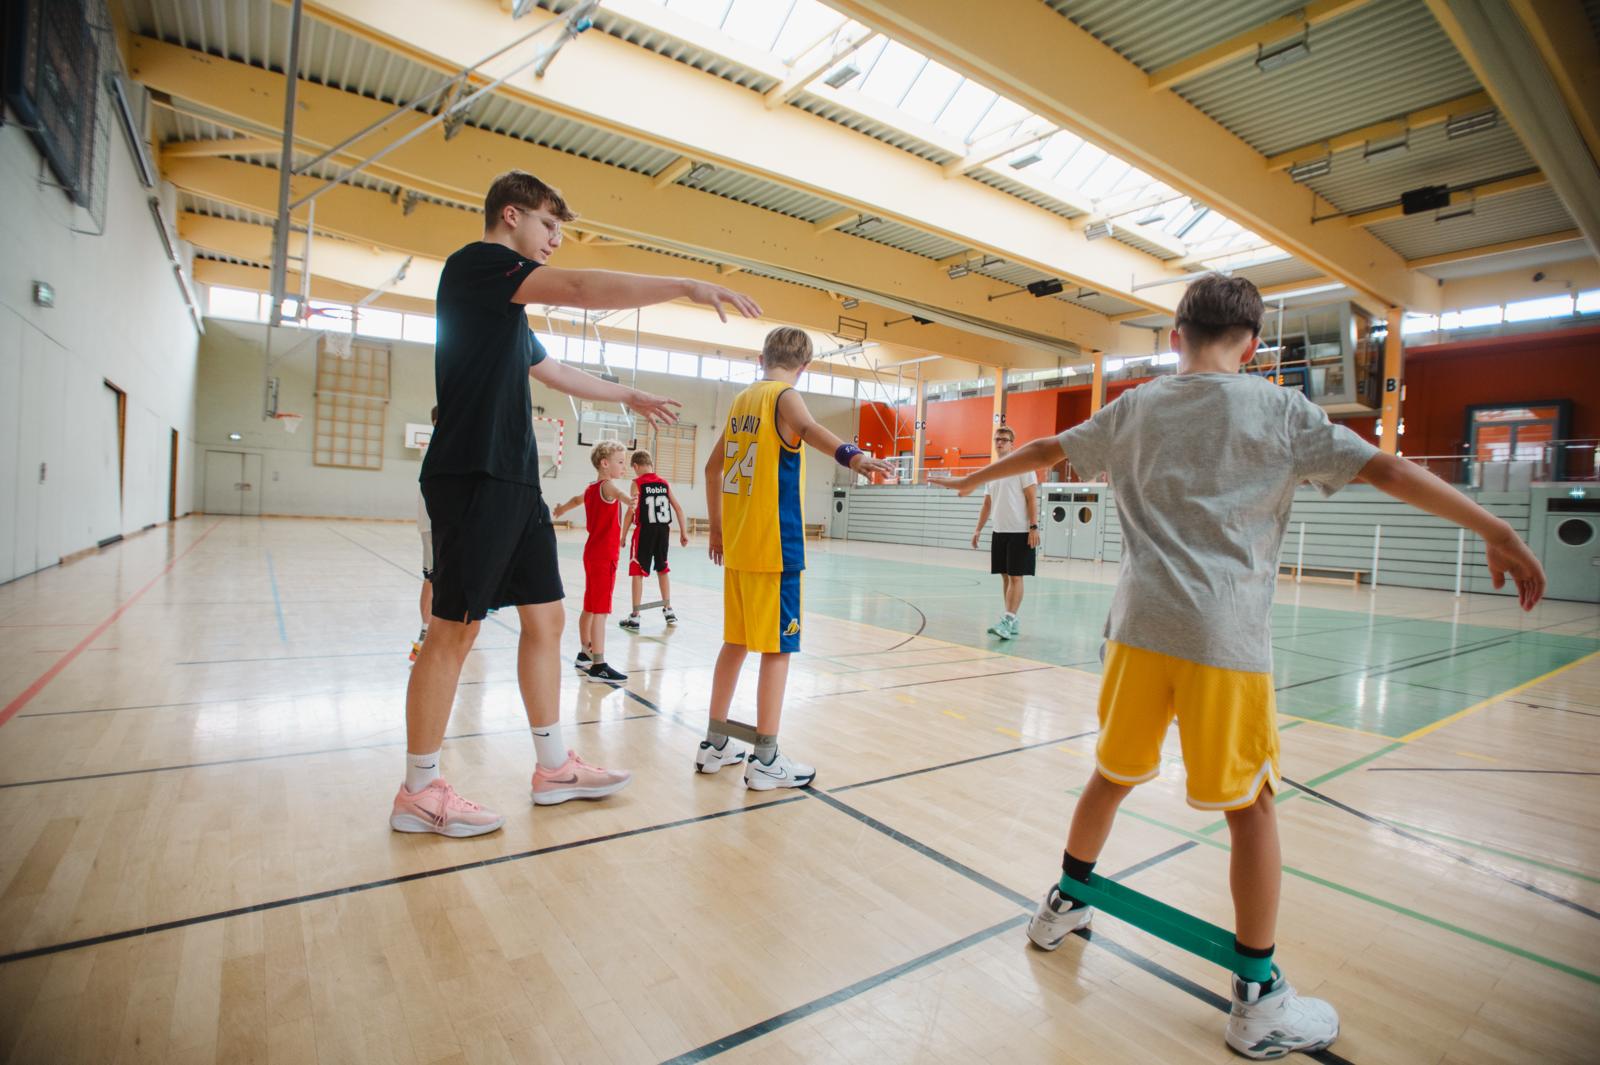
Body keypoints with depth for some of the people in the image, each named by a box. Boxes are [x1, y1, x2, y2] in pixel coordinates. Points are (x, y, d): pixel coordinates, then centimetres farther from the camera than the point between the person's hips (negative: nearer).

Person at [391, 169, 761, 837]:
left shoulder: (506, 301, 24)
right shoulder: (478, 262, -6)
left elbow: (551, 370, 35)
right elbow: (583, 289, -21)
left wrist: (628, 396, 39)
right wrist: (688, 287, -18)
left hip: (514, 479, 10)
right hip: (473, 475, -10)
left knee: (544, 617, 9)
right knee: (454, 628, -4)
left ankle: (553, 767, 20)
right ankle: (419, 793, 11)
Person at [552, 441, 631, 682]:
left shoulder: (591, 489, 14)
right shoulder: (607, 485, -14)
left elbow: (576, 499, 37)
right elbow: (616, 492, -40)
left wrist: (561, 510, 59)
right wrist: (626, 498, -64)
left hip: (593, 553, 10)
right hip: (604, 555, -10)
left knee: (590, 608, 18)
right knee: (600, 611, -10)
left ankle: (584, 655, 29)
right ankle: (598, 666, -10)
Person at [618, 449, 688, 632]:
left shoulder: (638, 483, -6)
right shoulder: (664, 483, 7)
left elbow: (631, 511, -12)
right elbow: (678, 508, 5)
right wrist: (683, 532, 10)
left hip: (644, 530, -5)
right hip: (663, 530, 5)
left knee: (637, 572, 3)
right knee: (662, 570, 20)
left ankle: (635, 617, 5)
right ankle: (668, 610, 27)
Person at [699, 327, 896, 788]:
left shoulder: (742, 399, 15)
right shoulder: (784, 396, -7)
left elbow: (713, 467, 19)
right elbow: (807, 428, -31)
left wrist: (716, 527, 25)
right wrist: (851, 455, -50)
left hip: (737, 544, 8)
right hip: (775, 545, -7)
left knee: (736, 641, 15)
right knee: (777, 648, -1)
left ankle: (714, 744, 24)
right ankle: (765, 759, 5)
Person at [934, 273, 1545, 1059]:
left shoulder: (1136, 409, 11)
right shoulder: (1279, 409, 3)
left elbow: (1046, 449, 21)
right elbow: (1386, 470, 0)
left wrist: (972, 478, 35)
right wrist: (1497, 533, 8)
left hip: (1140, 625, 3)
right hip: (1227, 638, -3)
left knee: (1112, 775, 19)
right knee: (1249, 809, 10)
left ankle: (1062, 907, 35)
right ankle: (1258, 1000, 21)